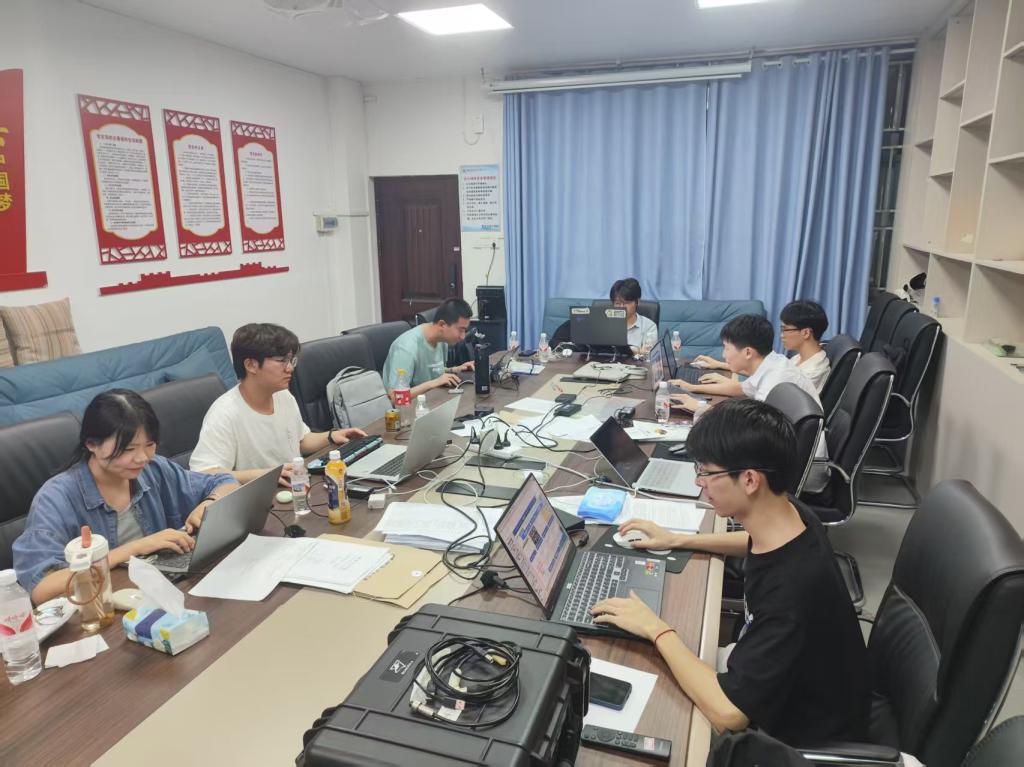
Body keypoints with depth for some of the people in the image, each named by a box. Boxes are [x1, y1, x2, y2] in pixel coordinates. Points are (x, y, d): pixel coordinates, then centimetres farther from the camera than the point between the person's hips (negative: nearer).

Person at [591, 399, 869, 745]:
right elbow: (760, 542, 12)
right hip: (776, 682, 7)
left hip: (803, 735, -6)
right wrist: (678, 540, 6)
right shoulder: (789, 515, -15)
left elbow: (727, 711, -38)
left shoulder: (791, 589, -40)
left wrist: (655, 629, -27)